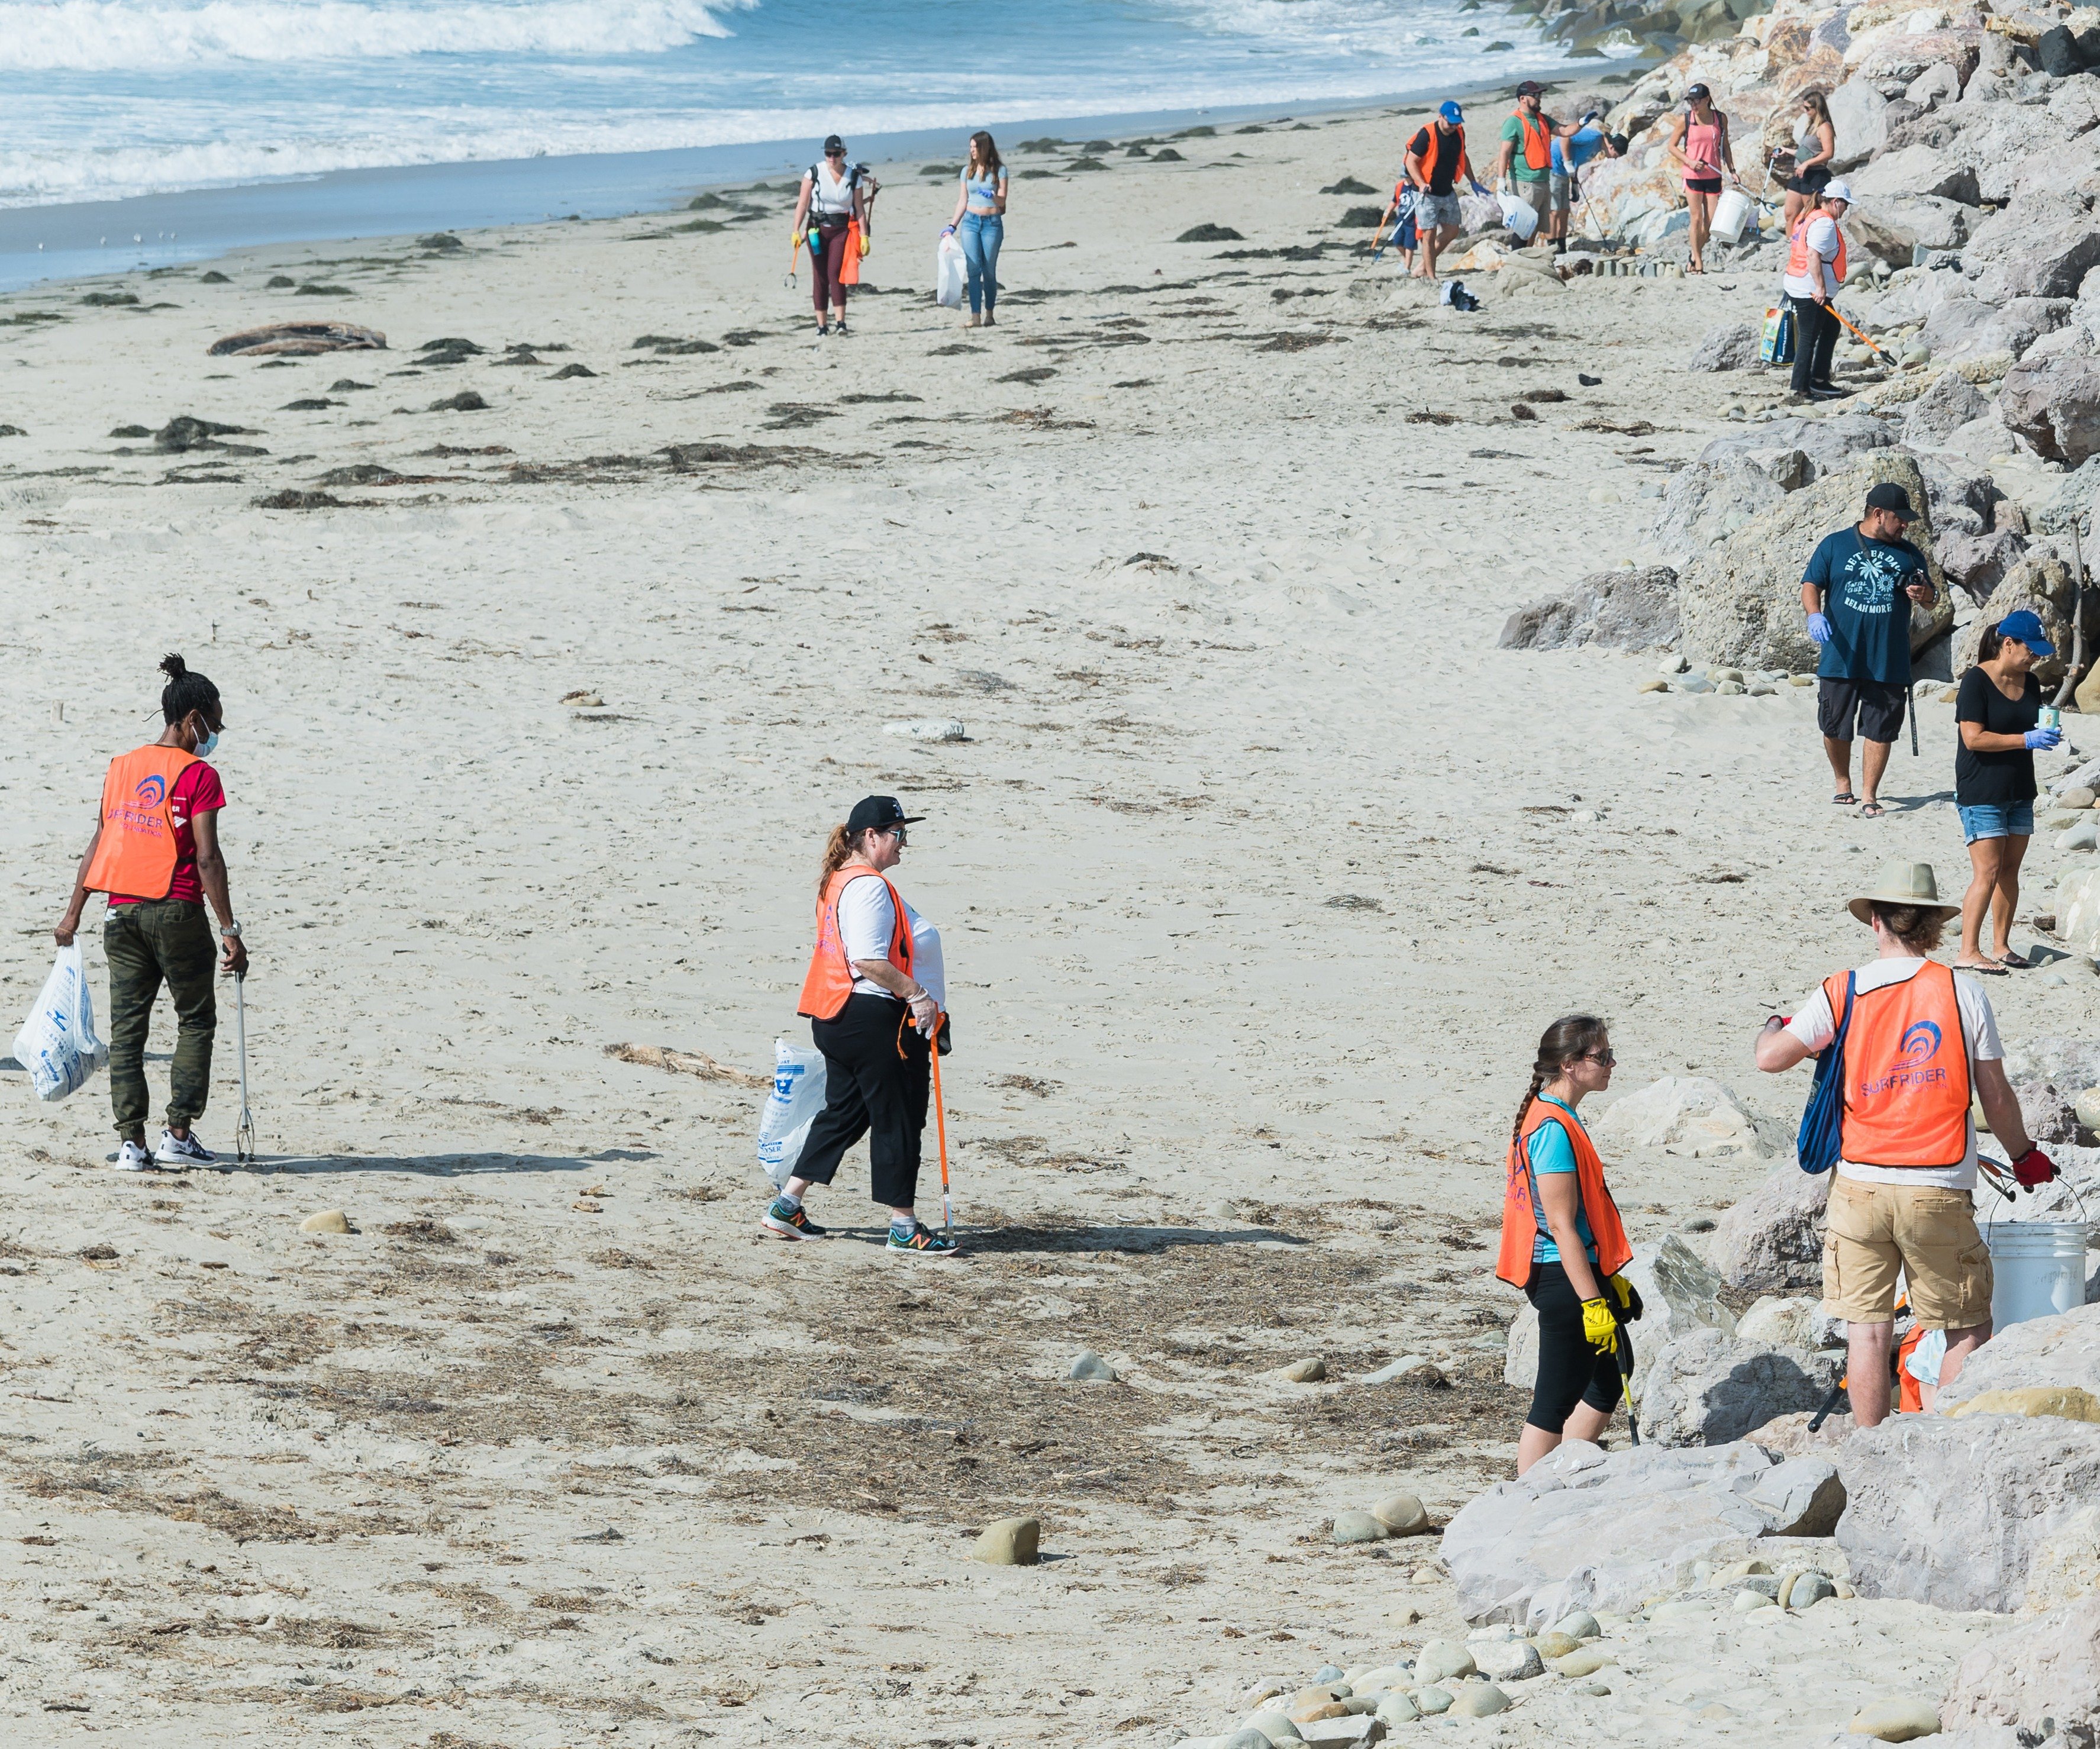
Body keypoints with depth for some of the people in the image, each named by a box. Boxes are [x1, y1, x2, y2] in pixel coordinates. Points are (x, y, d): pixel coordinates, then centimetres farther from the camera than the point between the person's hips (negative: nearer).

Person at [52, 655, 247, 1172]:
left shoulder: (122, 768, 9)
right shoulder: (197, 775, -8)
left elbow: (98, 844, 12)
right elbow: (207, 859, -14)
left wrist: (73, 914, 18)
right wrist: (229, 931, -12)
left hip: (122, 911, 5)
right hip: (176, 912, -5)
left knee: (127, 1027, 6)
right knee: (196, 1021, 9)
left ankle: (131, 1141, 2)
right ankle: (178, 1134, 3)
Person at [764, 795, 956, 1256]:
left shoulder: (840, 881, 16)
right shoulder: (869, 886, -18)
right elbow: (870, 960, -25)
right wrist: (917, 994, -20)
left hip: (838, 1020, 11)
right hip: (876, 1019, -11)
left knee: (844, 1114, 17)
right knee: (898, 1119, -2)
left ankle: (787, 1206, 19)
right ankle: (903, 1227, 4)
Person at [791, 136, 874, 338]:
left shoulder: (854, 177, 0)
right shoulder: (814, 173, -2)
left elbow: (859, 209, 3)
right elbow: (803, 204, -1)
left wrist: (864, 236, -2)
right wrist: (796, 232, -7)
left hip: (842, 229, -1)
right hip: (817, 229, 1)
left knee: (835, 273, -14)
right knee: (820, 276, 1)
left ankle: (840, 322, -17)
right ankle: (822, 324, 6)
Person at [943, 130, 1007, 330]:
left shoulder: (999, 170, 1)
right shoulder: (967, 171, 10)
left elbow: (1002, 200, -5)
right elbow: (963, 201, 14)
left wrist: (992, 196, -26)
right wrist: (952, 226, 9)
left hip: (992, 223, -2)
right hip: (970, 222, 2)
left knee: (989, 271, 0)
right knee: (974, 270, -8)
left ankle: (989, 315, 9)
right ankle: (975, 317, -12)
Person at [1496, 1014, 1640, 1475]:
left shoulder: (1561, 1119, 13)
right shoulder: (1553, 1129, -19)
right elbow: (1561, 1226, -21)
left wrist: (1611, 1281, 24)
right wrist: (1592, 1302, -22)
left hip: (1577, 1270, 10)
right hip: (1563, 1280, -10)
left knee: (1605, 1388, 18)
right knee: (1555, 1402, -4)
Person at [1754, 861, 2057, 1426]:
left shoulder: (1841, 993, -2)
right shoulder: (1961, 991, -2)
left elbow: (1771, 1058, -6)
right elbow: (1996, 1096, 1)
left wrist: (1774, 1027, 18)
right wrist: (2024, 1155, 19)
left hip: (1861, 1184, 1)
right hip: (1940, 1190, -1)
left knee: (1868, 1330, 6)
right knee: (1967, 1330, 10)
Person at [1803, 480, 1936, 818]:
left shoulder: (1908, 555, 11)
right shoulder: (1834, 546, 6)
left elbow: (1930, 599, 16)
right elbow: (1811, 585, 4)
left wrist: (1923, 595, -9)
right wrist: (1814, 614, -17)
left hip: (1889, 662, 1)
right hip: (1840, 659, -1)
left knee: (1881, 730, -2)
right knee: (1835, 727, 5)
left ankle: (1869, 796, 4)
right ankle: (1843, 784, 27)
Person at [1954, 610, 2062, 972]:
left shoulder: (2029, 683, 10)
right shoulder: (1977, 681, -13)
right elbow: (1974, 738, -19)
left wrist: (2047, 736, -1)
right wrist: (2026, 739, -22)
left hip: (2019, 791, 8)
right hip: (1981, 791, -8)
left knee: (2010, 871, 9)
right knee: (1987, 872, -11)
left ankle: (2001, 946, 18)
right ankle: (1969, 953, -8)